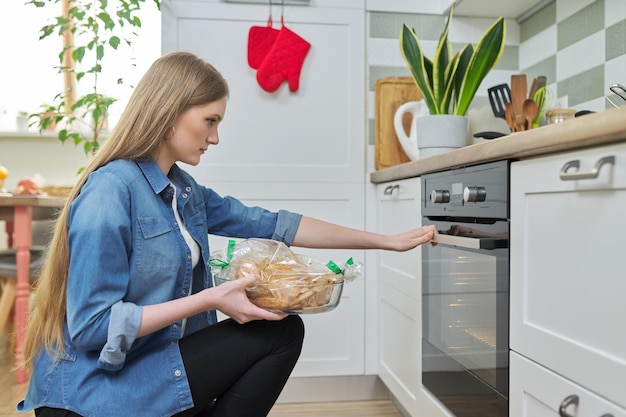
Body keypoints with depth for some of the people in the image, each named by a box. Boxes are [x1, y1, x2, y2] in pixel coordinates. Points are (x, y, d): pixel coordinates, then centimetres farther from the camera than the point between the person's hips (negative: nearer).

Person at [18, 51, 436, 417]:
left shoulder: (184, 190, 4)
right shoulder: (110, 191, -20)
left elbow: (273, 224, 1)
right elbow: (92, 327, -22)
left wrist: (386, 241, 2)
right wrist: (208, 300, -23)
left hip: (153, 362, 7)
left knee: (285, 330, 6)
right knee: (281, 333, -9)